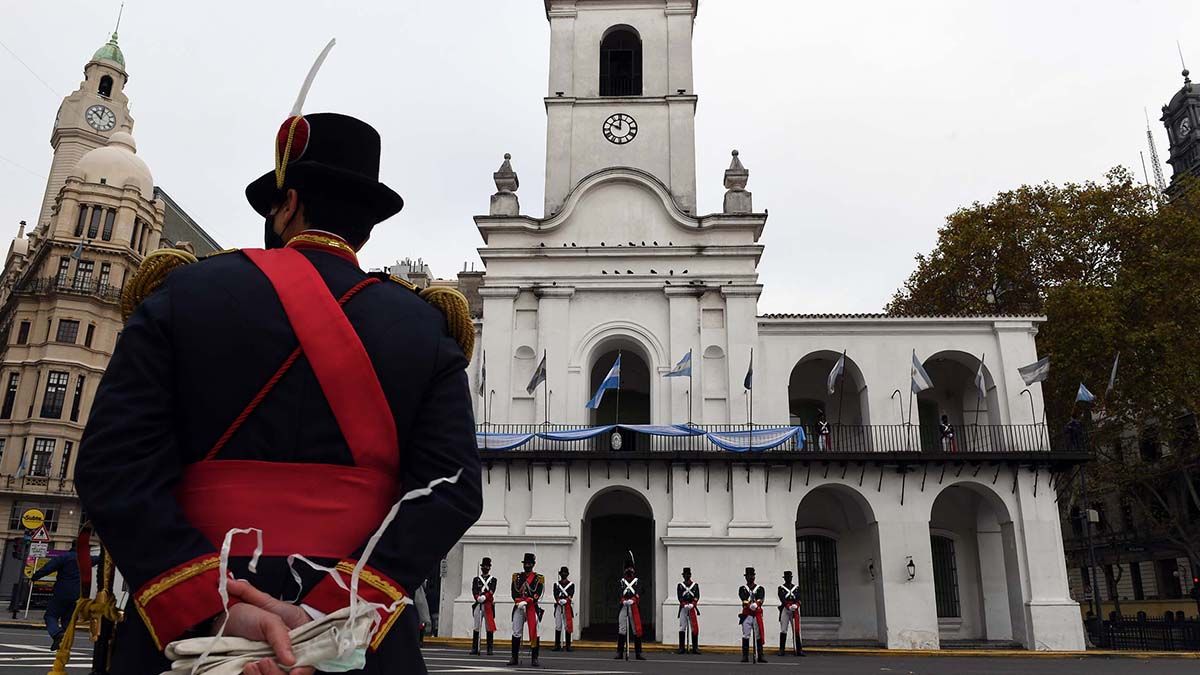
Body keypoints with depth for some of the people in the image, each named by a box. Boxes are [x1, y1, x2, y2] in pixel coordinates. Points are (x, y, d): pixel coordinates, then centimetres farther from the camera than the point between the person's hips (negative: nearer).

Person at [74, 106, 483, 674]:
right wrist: (333, 613, -17)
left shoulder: (184, 292, 1)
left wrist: (214, 611, -17)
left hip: (183, 626, 0)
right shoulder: (428, 328, 1)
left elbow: (114, 470, -10)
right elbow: (452, 491, -11)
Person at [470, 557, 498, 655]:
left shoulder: (493, 579, 9)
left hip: (489, 605, -1)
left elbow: (491, 591, -8)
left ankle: (489, 649, 3)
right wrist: (478, 598, -22)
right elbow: (474, 591, -2)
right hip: (478, 605, 1)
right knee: (476, 627, 2)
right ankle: (475, 648, 7)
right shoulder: (476, 579, 13)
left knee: (489, 628, -1)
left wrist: (484, 597, -26)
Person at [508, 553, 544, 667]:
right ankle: (515, 658, 8)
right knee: (516, 633, 1)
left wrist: (526, 602, -18)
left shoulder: (539, 578, 4)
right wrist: (519, 602, -14)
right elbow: (514, 592, 2)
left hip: (533, 608, -2)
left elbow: (537, 594, -7)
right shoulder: (516, 576, 12)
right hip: (518, 608, 2)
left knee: (534, 633, -4)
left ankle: (534, 658, 3)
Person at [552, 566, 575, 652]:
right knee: (558, 626, 2)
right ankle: (557, 645, 7)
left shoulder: (571, 584, 7)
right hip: (558, 606, 1)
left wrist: (565, 600, -23)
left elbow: (571, 595, -5)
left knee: (568, 626, -1)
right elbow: (555, 594, -2)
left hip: (567, 607, -1)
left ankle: (568, 645, 4)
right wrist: (559, 601, -21)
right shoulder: (556, 584, 11)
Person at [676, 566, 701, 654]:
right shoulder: (680, 585, 8)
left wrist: (692, 604, -17)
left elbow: (697, 596, -1)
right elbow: (679, 597, -2)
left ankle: (695, 648, 5)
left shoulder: (695, 585, 9)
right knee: (682, 628, -1)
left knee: (694, 628, -1)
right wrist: (685, 605, -16)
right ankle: (682, 648, 5)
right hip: (683, 608, 0)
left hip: (693, 608, 0)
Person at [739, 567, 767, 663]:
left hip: (757, 614, 1)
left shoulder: (760, 589, 14)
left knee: (758, 636, 0)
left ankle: (760, 656, 5)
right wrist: (750, 605, -26)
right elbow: (744, 599, -7)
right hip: (746, 614, -1)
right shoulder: (742, 589, 12)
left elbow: (761, 599, -6)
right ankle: (745, 657, -3)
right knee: (745, 636, -5)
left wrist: (756, 604, -27)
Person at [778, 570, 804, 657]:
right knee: (783, 630, -2)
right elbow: (782, 599, -5)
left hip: (795, 610, 2)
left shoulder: (796, 587, 15)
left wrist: (795, 605, -17)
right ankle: (782, 650, 1)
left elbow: (798, 598, 2)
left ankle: (799, 650, 1)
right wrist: (789, 606, -19)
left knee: (796, 630, -1)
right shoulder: (781, 587, 8)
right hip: (785, 610, -2)